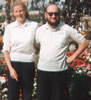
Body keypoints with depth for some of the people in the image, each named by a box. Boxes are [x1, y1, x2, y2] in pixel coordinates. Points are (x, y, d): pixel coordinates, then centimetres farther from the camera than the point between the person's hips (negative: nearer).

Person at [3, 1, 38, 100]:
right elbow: (6, 49, 3)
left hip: (28, 65, -1)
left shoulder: (34, 25, -2)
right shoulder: (9, 27, 2)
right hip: (13, 64, 1)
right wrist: (10, 68, -6)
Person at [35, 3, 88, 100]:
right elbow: (35, 46, 20)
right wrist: (38, 55, 5)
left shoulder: (67, 29, -5)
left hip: (60, 71, -3)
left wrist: (73, 56, -4)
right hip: (42, 70, 3)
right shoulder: (40, 30, 6)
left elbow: (84, 42, 1)